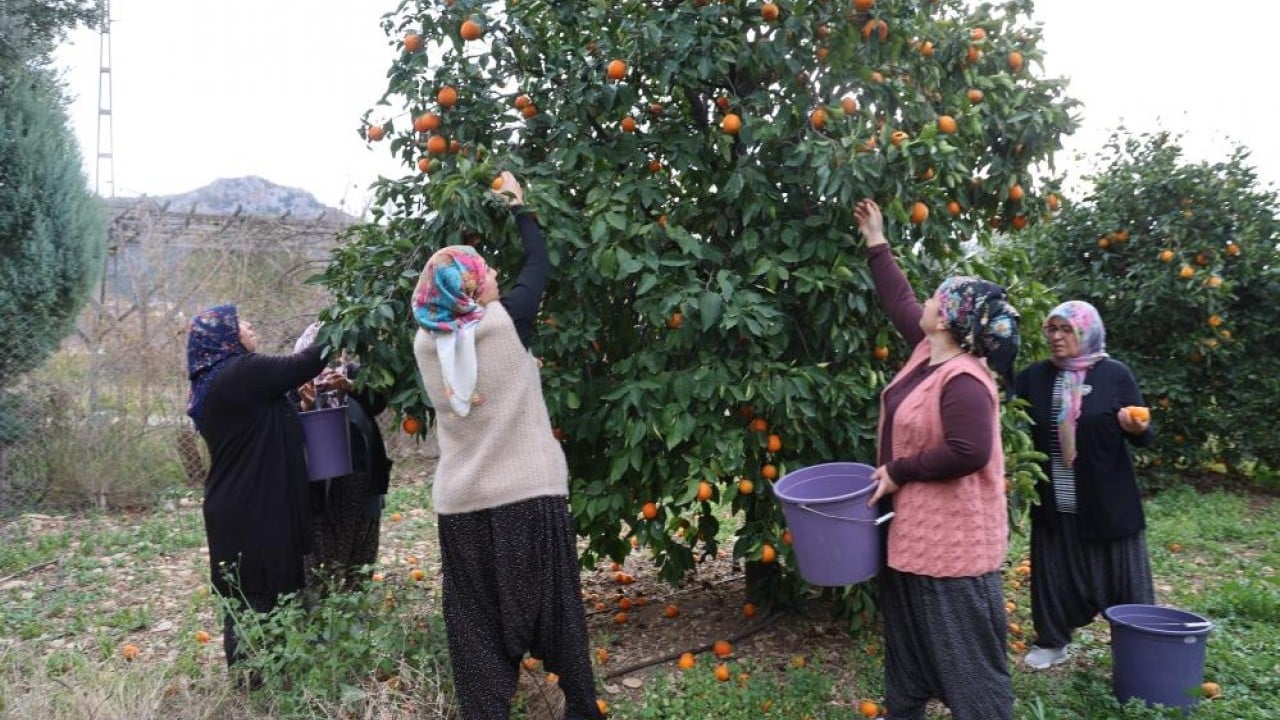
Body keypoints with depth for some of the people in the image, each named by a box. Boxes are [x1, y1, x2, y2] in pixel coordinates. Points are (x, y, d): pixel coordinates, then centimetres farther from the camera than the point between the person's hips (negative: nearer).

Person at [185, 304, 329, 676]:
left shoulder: (214, 380, 14)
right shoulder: (241, 372, -17)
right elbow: (300, 364, -14)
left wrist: (296, 407, 9)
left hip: (237, 503, 10)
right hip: (252, 505, -10)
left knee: (245, 590, 17)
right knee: (259, 589, 0)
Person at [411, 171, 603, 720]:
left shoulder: (425, 341, 0)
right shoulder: (507, 320, -10)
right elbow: (539, 262, 5)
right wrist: (519, 206, 19)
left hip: (461, 505, 3)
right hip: (530, 495, -3)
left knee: (477, 619, 10)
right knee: (553, 607, 12)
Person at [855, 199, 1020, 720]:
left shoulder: (964, 380, -25)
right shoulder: (927, 350, 3)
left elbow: (968, 452, -31)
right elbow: (898, 302, 16)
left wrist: (898, 471, -20)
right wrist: (877, 244, 22)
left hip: (950, 537, -10)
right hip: (912, 528, 10)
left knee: (965, 649, 2)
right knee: (908, 639, 23)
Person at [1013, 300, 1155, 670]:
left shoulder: (1115, 374, -6)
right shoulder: (1033, 377, 1)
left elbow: (1145, 435, -5)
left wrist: (1136, 427, -27)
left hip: (1107, 501, -2)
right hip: (1053, 502, 3)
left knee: (1121, 575, 8)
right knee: (1053, 574, 13)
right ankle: (1052, 642, 30)